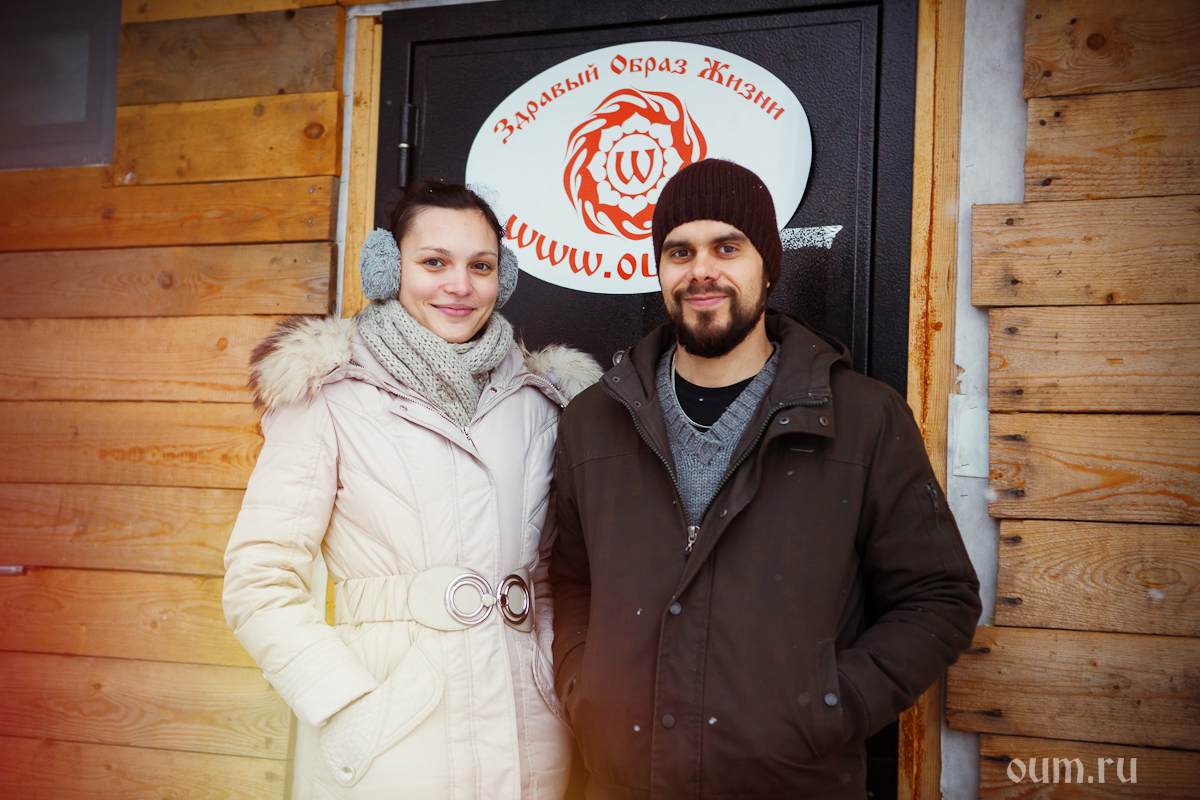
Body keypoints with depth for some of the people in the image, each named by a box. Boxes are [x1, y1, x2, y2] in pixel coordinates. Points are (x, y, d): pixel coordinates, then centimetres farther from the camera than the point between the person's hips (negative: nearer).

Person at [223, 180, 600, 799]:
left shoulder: (539, 400, 6)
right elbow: (259, 585, -8)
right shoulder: (329, 398, -4)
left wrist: (563, 680, 1)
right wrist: (352, 717, -15)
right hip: (387, 750, -3)